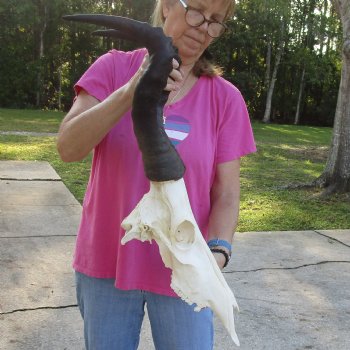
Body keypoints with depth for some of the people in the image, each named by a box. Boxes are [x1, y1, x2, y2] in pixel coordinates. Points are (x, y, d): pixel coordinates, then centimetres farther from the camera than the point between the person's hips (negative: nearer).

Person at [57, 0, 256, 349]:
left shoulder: (226, 98, -5)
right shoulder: (114, 68, -4)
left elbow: (226, 194, -5)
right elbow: (68, 148, -16)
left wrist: (217, 252, -22)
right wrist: (130, 93, -29)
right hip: (106, 264, 1)